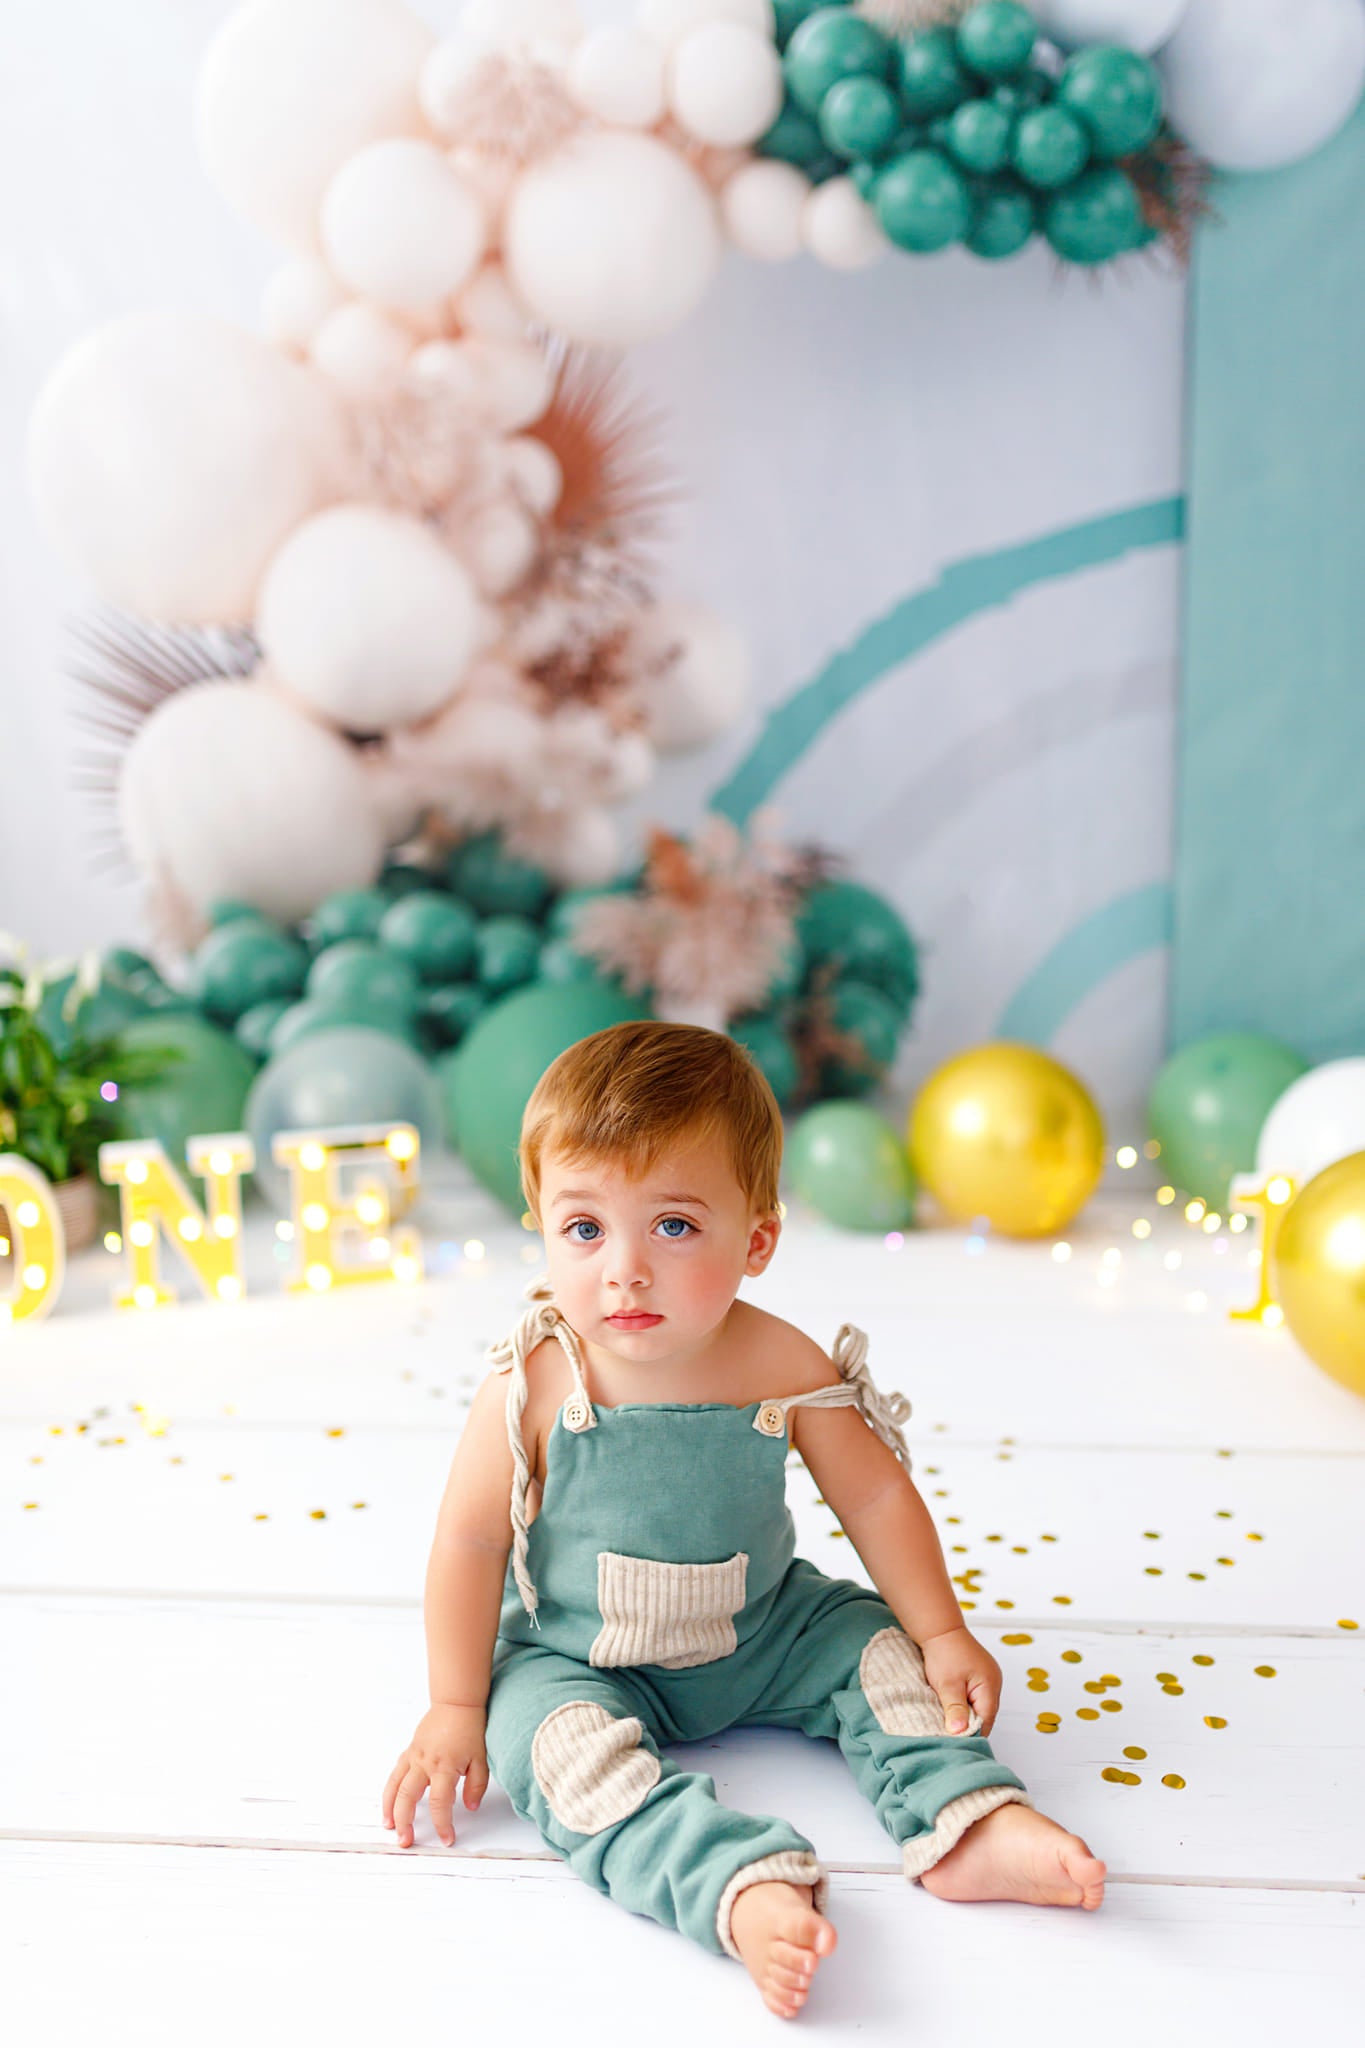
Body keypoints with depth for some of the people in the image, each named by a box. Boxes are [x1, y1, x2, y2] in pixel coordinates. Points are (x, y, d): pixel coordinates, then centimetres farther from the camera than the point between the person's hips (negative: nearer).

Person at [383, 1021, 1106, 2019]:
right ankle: (746, 1891, -41)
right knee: (566, 1743, -29)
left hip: (760, 1636, 3)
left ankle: (972, 1824, -6)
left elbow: (876, 1495, -5)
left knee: (881, 1648, -7)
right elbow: (472, 1539, -13)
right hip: (576, 1660, -3)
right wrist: (456, 1706, -9)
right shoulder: (535, 1385, -24)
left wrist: (942, 1634, -5)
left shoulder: (786, 1367, -18)